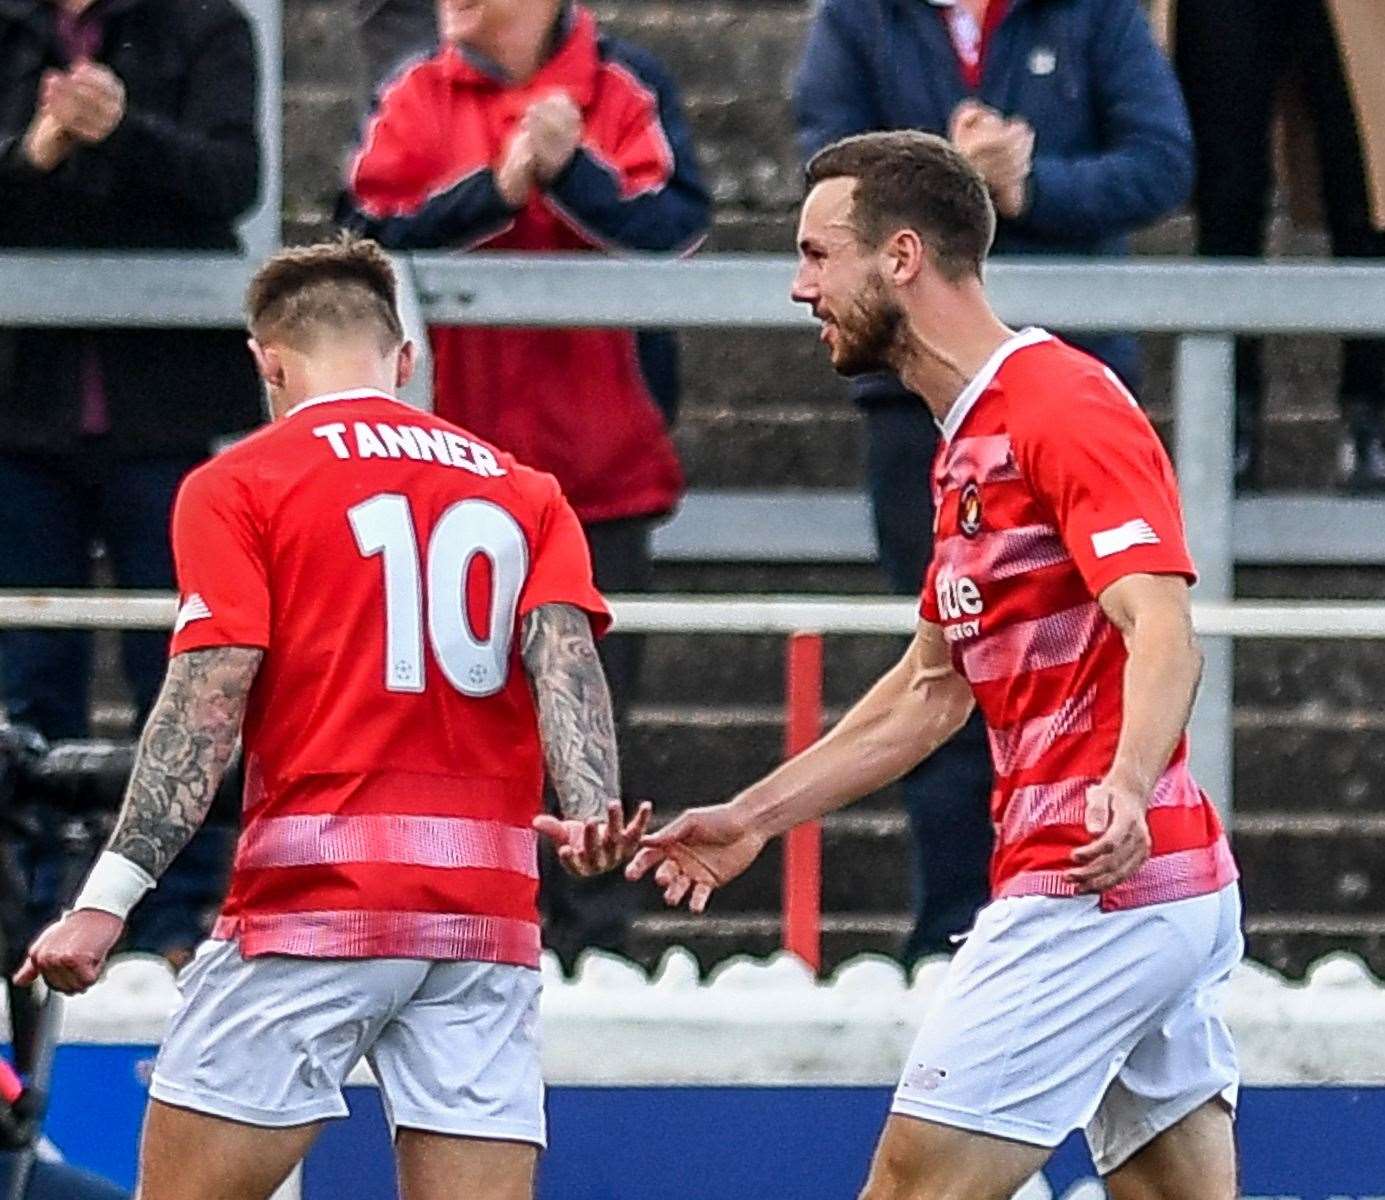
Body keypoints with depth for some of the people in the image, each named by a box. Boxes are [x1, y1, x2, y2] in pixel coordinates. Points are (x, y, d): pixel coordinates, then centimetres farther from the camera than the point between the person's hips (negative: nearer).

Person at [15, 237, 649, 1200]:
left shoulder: (237, 487, 5)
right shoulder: (525, 494, 17)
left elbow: (207, 702, -6)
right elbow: (564, 652, 0)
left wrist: (108, 899, -9)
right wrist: (593, 811, -15)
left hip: (313, 899, -4)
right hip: (489, 917, 4)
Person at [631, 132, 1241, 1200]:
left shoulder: (1066, 409, -12)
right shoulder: (971, 442, 20)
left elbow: (1164, 636, -25)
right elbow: (933, 691, 29)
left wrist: (1125, 789, -43)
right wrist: (754, 817, 29)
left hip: (1093, 889, -10)